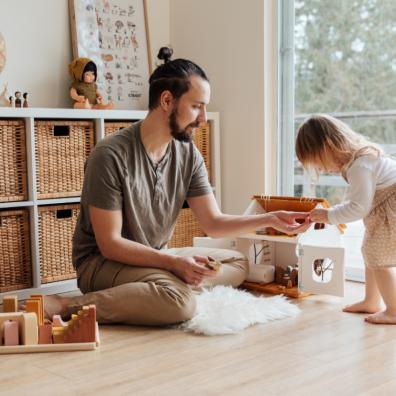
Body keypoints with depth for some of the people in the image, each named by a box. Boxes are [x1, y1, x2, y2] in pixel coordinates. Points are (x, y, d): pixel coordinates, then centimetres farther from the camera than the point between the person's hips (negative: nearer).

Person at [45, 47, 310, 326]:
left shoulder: (188, 154, -1)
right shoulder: (111, 155, -21)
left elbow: (214, 223, 2)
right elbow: (109, 244, -20)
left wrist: (270, 219, -10)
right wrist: (172, 261, -29)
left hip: (156, 259, 8)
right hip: (103, 262, -7)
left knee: (238, 264, 4)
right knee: (179, 301, -34)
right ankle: (67, 306, -25)